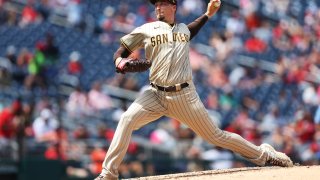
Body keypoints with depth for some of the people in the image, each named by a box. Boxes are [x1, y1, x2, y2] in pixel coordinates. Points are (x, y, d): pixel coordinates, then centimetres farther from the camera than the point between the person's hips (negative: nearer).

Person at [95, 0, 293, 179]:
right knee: (127, 120, -23)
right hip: (156, 95, -1)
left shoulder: (184, 29, 13)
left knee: (215, 135, 2)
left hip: (184, 96, 1)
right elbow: (121, 51, 5)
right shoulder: (146, 31, 4)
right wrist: (119, 61, -18)